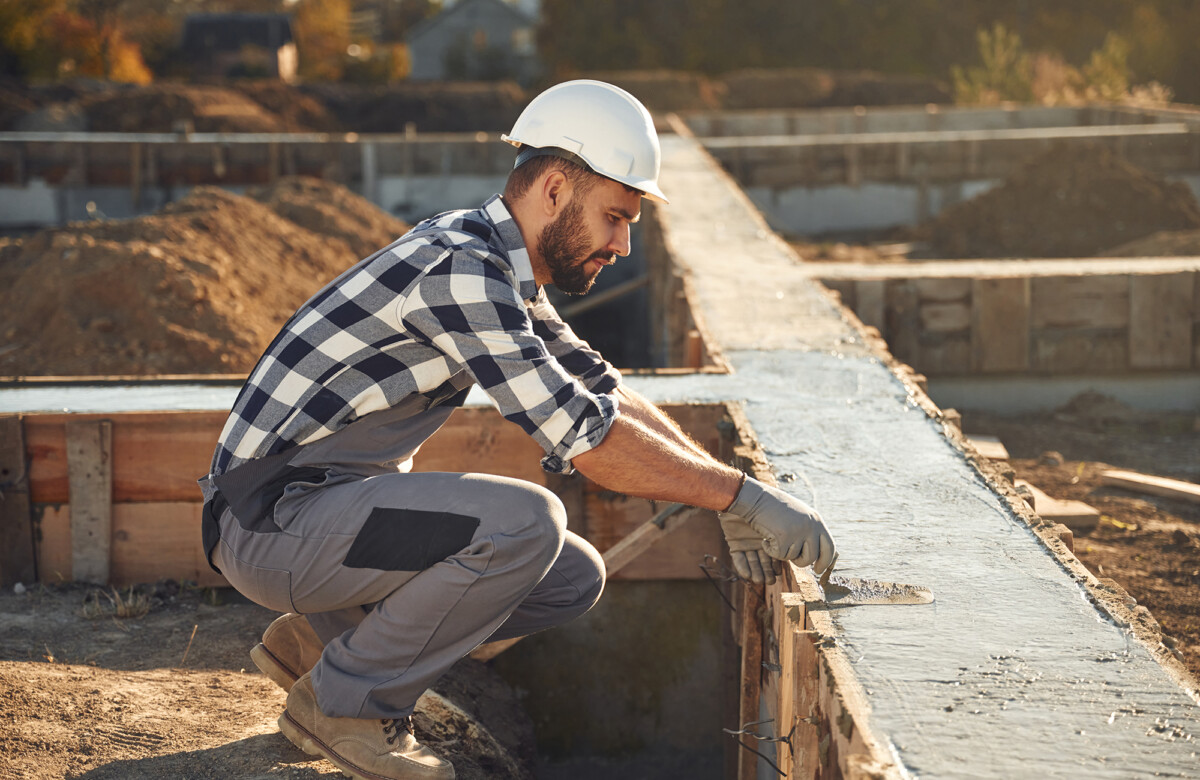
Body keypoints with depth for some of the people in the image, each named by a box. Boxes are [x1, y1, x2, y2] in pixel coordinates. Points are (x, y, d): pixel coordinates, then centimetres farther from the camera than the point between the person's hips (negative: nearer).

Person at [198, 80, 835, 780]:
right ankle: (345, 701, -8)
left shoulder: (501, 272, 9)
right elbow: (585, 434, -26)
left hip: (337, 500, 10)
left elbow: (601, 390, 15)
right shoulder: (460, 270, -22)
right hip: (270, 525, -10)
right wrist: (741, 495, -20)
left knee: (575, 578, 6)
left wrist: (727, 498, 4)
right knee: (525, 522, -27)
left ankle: (321, 639, 14)